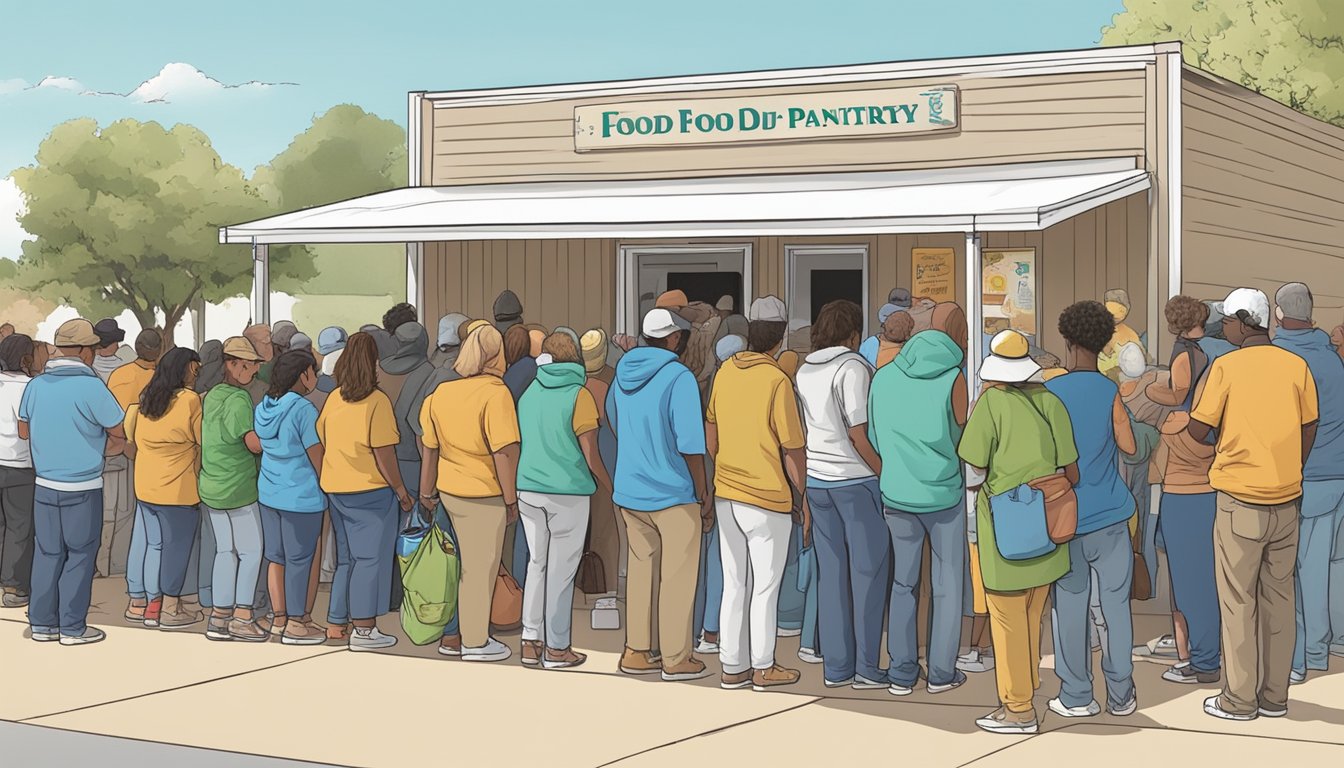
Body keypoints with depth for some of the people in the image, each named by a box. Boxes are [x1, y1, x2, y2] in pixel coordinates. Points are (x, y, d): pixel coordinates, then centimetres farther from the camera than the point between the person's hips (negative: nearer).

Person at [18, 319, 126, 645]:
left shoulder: (36, 385, 1)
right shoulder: (90, 386, -16)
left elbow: (24, 431, 14)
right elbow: (119, 433, -9)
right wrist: (101, 447, 9)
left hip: (44, 482, 5)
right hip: (83, 486, -5)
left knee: (47, 553, 13)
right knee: (79, 556, 5)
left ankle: (42, 624, 18)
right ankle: (72, 627, 10)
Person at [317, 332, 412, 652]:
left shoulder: (333, 398, 5)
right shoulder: (377, 401, -14)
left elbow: (320, 442, 11)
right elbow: (384, 454, -16)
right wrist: (401, 490, -7)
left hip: (335, 490, 7)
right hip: (371, 491, -7)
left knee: (346, 557, 18)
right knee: (371, 558, -1)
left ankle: (339, 621, 23)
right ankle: (364, 630, 0)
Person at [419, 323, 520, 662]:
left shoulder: (441, 392, 5)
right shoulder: (495, 393, -16)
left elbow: (429, 447, 11)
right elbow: (504, 451, -20)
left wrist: (427, 491, 20)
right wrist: (510, 498, -12)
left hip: (449, 490, 7)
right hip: (484, 494, -7)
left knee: (464, 564, 19)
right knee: (482, 567, 5)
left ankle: (452, 635, 26)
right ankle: (475, 643, 13)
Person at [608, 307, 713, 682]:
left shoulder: (624, 372, 6)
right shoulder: (679, 377, -16)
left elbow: (614, 420, 21)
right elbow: (690, 444, -18)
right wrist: (704, 495, -9)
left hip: (628, 491, 7)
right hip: (673, 493, -7)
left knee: (640, 568, 15)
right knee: (678, 576, 3)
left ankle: (636, 651, 20)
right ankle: (676, 658, 9)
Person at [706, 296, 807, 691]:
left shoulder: (725, 372, 2)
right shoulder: (777, 381, -17)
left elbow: (710, 433, 13)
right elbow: (793, 451, -14)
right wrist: (805, 497, -2)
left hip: (726, 495, 6)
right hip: (768, 499, -6)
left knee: (734, 585, 13)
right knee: (765, 587, 6)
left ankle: (733, 666, 19)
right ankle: (763, 668, 14)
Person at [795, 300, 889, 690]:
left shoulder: (804, 371, 10)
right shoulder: (852, 368, -11)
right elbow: (858, 433, -16)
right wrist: (885, 472, -9)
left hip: (816, 480, 7)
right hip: (855, 480, -7)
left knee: (831, 571, 9)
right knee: (868, 571, 1)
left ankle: (836, 667, 12)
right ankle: (866, 668, 3)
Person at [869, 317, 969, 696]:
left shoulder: (883, 377, 2)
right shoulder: (952, 377, -8)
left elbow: (874, 437, 9)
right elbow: (961, 434, 2)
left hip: (896, 494, 3)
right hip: (943, 493, -3)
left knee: (903, 583, 13)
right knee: (947, 584, 9)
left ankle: (902, 673, 14)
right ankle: (941, 672, 11)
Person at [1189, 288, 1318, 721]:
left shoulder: (1226, 367, -10)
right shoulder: (1296, 366, 1)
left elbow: (1198, 432, -7)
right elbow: (1309, 431, 7)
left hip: (1240, 501, -4)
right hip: (1287, 501, 4)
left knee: (1238, 601, 3)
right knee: (1279, 597, 12)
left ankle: (1239, 699, 7)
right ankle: (1275, 696, 17)